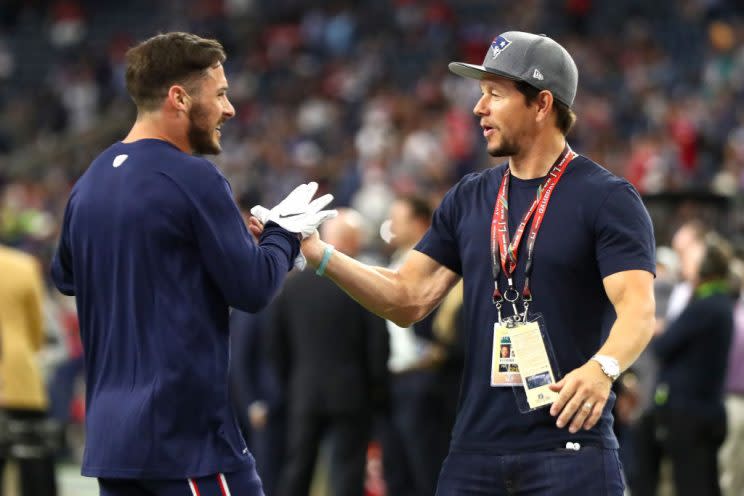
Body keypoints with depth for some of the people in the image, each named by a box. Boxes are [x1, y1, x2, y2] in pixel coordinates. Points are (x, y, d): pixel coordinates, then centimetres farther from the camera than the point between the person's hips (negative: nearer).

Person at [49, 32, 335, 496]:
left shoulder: (90, 182, 10)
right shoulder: (194, 178, -12)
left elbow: (65, 276, 25)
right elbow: (253, 288, -10)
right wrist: (284, 233, 7)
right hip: (187, 433, -7)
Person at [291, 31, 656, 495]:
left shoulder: (606, 198, -5)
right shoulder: (470, 199, 13)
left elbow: (638, 310, -16)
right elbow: (409, 299, 12)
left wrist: (603, 368, -36)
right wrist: (320, 254, 0)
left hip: (569, 449, -5)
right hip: (476, 452, 5)